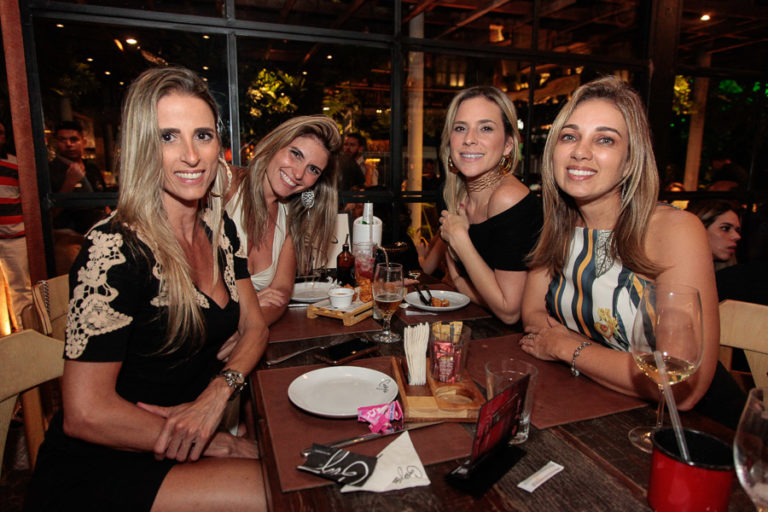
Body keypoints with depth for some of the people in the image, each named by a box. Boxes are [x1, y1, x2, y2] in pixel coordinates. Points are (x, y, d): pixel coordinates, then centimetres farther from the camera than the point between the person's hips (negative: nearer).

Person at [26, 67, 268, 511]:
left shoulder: (219, 228, -1)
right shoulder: (115, 249, -23)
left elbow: (253, 327, 5)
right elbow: (85, 414, -22)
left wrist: (216, 394, -14)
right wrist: (217, 444, -14)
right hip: (95, 470, -6)